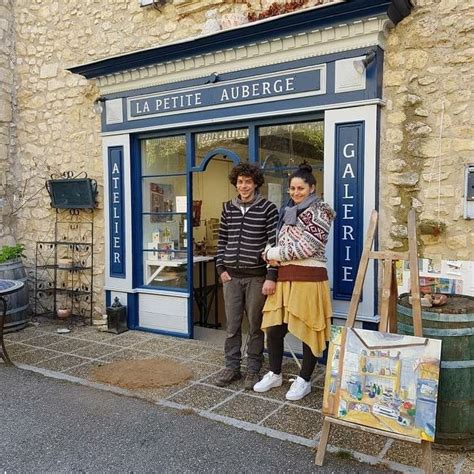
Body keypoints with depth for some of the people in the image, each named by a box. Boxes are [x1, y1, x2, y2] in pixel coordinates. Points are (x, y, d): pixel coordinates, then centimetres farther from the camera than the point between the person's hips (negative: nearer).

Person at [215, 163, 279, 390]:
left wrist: (271, 276, -16)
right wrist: (221, 268, 3)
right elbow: (222, 240, 12)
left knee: (255, 325, 7)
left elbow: (274, 243, -10)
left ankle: (253, 369, 21)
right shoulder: (228, 208, 8)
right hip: (231, 275, 4)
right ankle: (232, 366, 24)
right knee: (232, 325, 11)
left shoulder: (268, 209, -5)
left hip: (257, 276, -3)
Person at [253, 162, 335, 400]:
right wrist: (273, 255, -1)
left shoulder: (319, 211, -6)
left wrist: (275, 253, -9)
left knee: (308, 330, 4)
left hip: (309, 278, -7)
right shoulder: (288, 211, 17)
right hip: (285, 277, 7)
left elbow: (306, 247, -16)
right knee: (273, 328, 8)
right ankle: (275, 374, 28)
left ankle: (304, 380, 20)